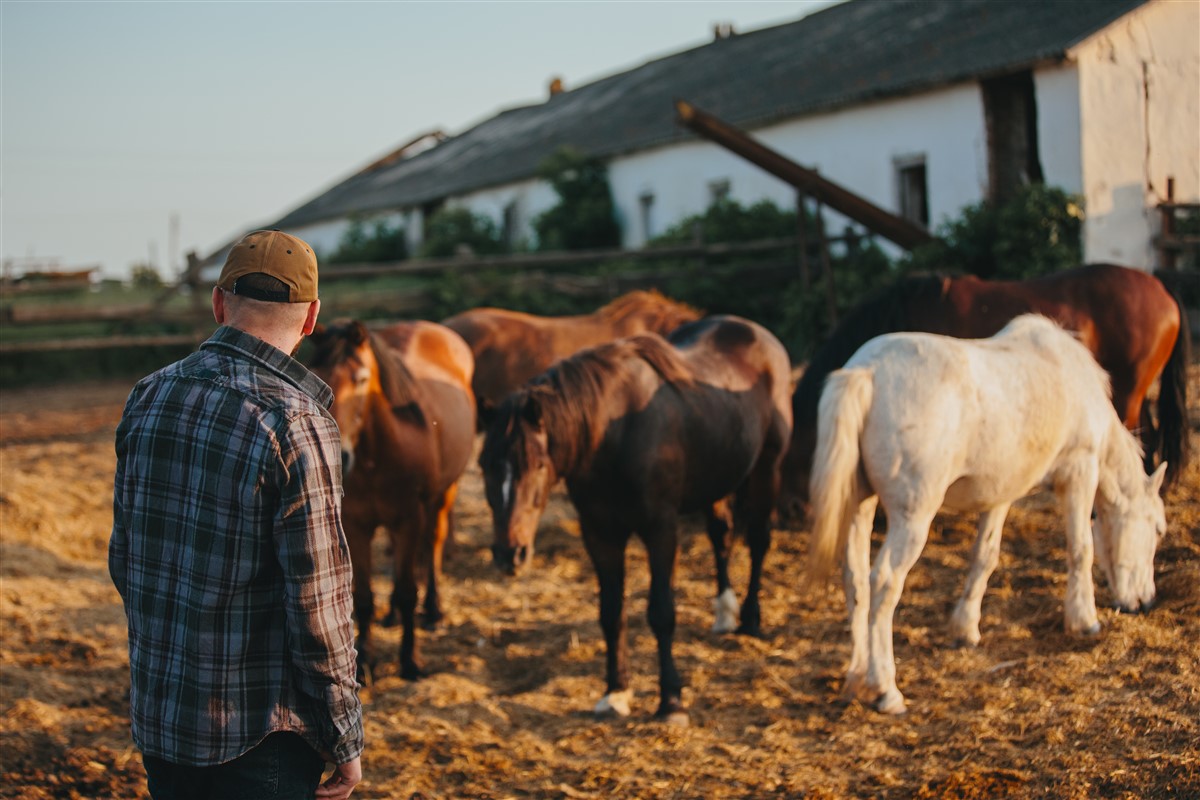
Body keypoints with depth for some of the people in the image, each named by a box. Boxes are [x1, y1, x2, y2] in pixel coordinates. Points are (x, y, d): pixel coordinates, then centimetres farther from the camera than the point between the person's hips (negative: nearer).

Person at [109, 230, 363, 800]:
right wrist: (345, 740, -7)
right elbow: (316, 605, -18)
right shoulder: (297, 425, -19)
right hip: (260, 731, -6)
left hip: (157, 711, 6)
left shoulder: (148, 399, 1)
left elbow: (123, 558, 11)